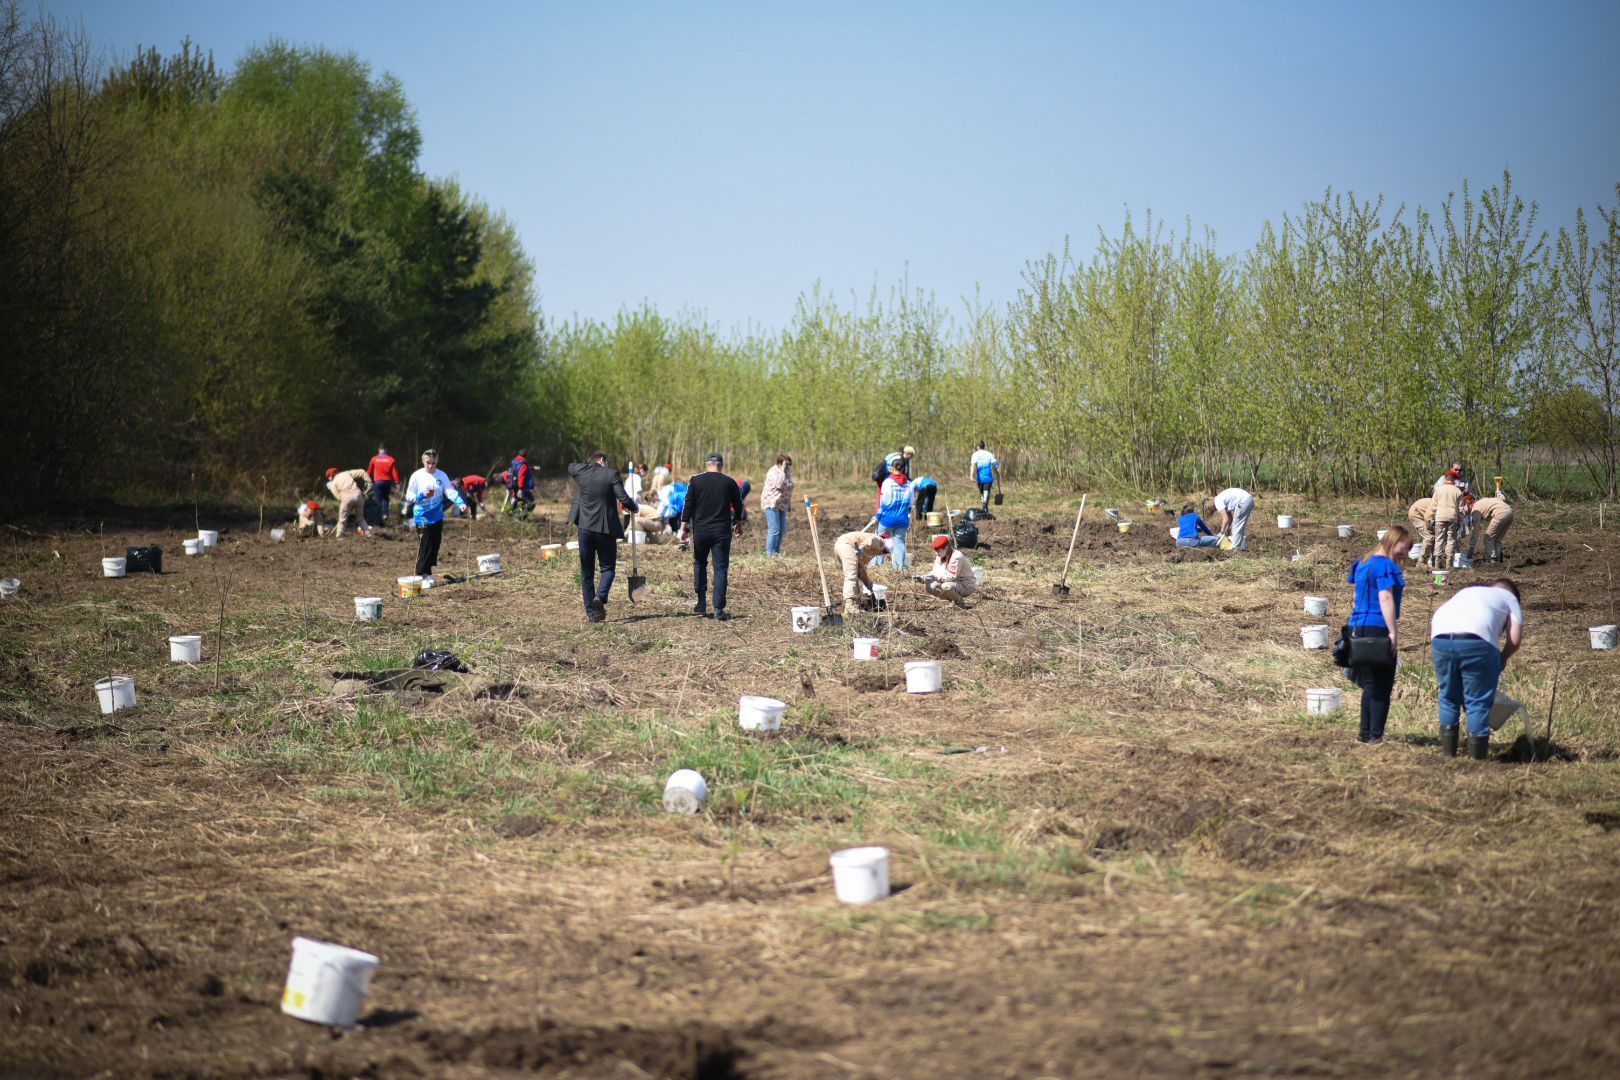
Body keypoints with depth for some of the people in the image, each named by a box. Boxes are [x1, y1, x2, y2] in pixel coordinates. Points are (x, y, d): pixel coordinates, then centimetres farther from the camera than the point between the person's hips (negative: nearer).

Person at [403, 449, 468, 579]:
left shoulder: (441, 475, 3)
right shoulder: (417, 476, -5)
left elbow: (450, 492, -6)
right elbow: (409, 497, -4)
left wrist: (461, 502, -23)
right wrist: (422, 496, -22)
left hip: (437, 517, 4)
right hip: (422, 518, -4)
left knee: (435, 547, 9)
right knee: (424, 547, -8)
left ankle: (428, 573, 21)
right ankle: (420, 574, -1)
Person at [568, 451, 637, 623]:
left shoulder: (580, 471, 3)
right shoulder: (611, 474, -6)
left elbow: (570, 467, 27)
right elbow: (624, 498, -12)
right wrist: (634, 508, 7)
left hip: (585, 529, 3)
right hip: (606, 529, -3)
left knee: (586, 573, 9)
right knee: (608, 567, 10)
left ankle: (592, 612, 7)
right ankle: (600, 596, -17)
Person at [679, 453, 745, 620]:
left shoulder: (695, 481, -1)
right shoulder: (730, 482, 2)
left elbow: (688, 505, -3)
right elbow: (738, 506, 12)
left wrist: (684, 527, 3)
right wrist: (739, 524, 28)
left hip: (700, 531, 0)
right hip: (722, 531, 0)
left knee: (699, 564, 19)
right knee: (720, 569, 1)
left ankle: (701, 603, 14)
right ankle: (719, 609, -3)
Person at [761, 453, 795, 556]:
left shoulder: (787, 472, 11)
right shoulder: (774, 472, -15)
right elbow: (779, 485, -32)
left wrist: (789, 504, 20)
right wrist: (783, 470, -26)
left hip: (782, 504, 9)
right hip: (772, 503, -9)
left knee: (782, 530, 7)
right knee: (774, 529, -12)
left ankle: (777, 552, 15)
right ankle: (770, 554, -9)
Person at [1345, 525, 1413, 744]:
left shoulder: (1364, 563, 17)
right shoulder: (1386, 565, -11)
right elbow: (1385, 599, -18)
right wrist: (1393, 633, -19)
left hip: (1357, 627, 9)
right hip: (1378, 629, -9)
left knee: (1370, 685, 14)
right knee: (1382, 686, -3)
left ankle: (1366, 734, 16)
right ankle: (1376, 735, -4)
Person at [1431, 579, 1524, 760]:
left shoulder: (1465, 591, 36)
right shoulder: (1510, 598, 25)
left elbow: (1435, 618, 25)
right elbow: (1515, 640, 13)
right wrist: (1502, 659, 29)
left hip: (1440, 638, 4)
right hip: (1476, 642, -4)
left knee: (1448, 696, 18)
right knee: (1479, 701, 6)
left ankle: (1448, 751, 22)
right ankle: (1478, 754, 9)